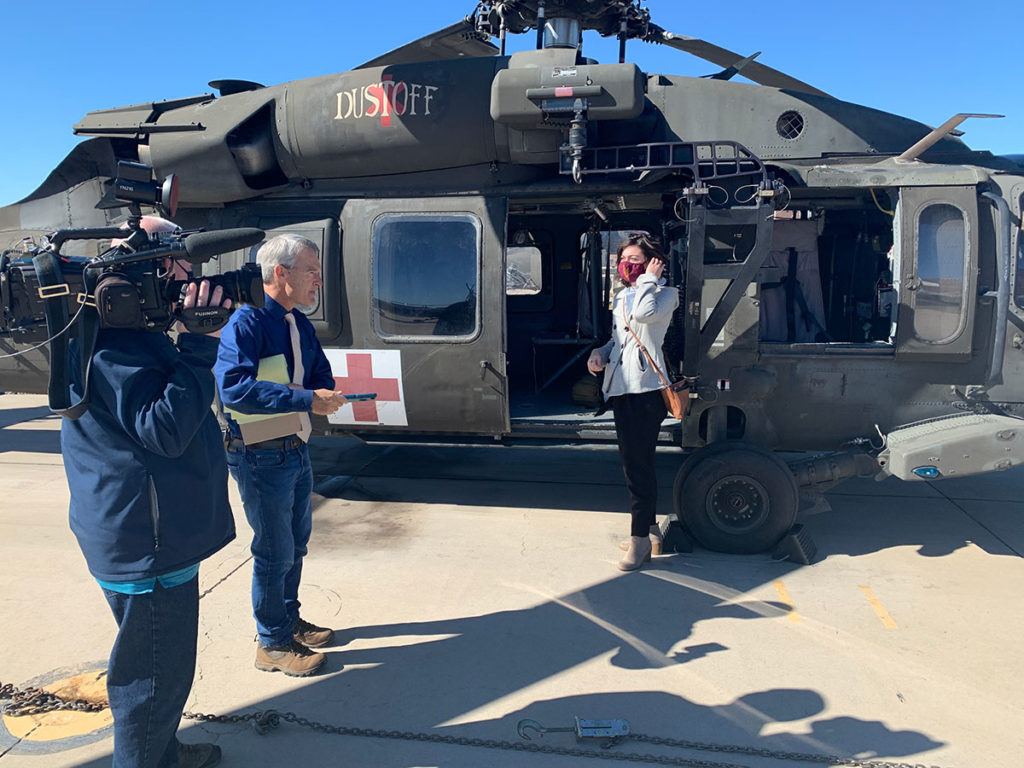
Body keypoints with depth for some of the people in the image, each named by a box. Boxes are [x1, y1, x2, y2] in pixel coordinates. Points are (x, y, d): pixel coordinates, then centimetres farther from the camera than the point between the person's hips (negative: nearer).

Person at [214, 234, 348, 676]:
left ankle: (289, 621, 40)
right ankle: (273, 644, 22)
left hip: (296, 449, 9)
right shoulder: (246, 322, -19)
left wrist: (323, 395, -11)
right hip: (261, 456, -8)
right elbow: (233, 387, -31)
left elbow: (321, 376, 13)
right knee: (275, 552, 3)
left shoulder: (299, 323, 8)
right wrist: (305, 399, -33)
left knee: (296, 543, 20)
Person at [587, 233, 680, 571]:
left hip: (646, 388, -8)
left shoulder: (665, 294, -2)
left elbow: (644, 314, -25)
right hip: (620, 387, 8)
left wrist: (649, 279, -10)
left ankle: (640, 537, 4)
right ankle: (650, 528, 28)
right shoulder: (621, 297, 20)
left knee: (638, 463, -7)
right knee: (633, 461, 14)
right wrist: (599, 353, 7)